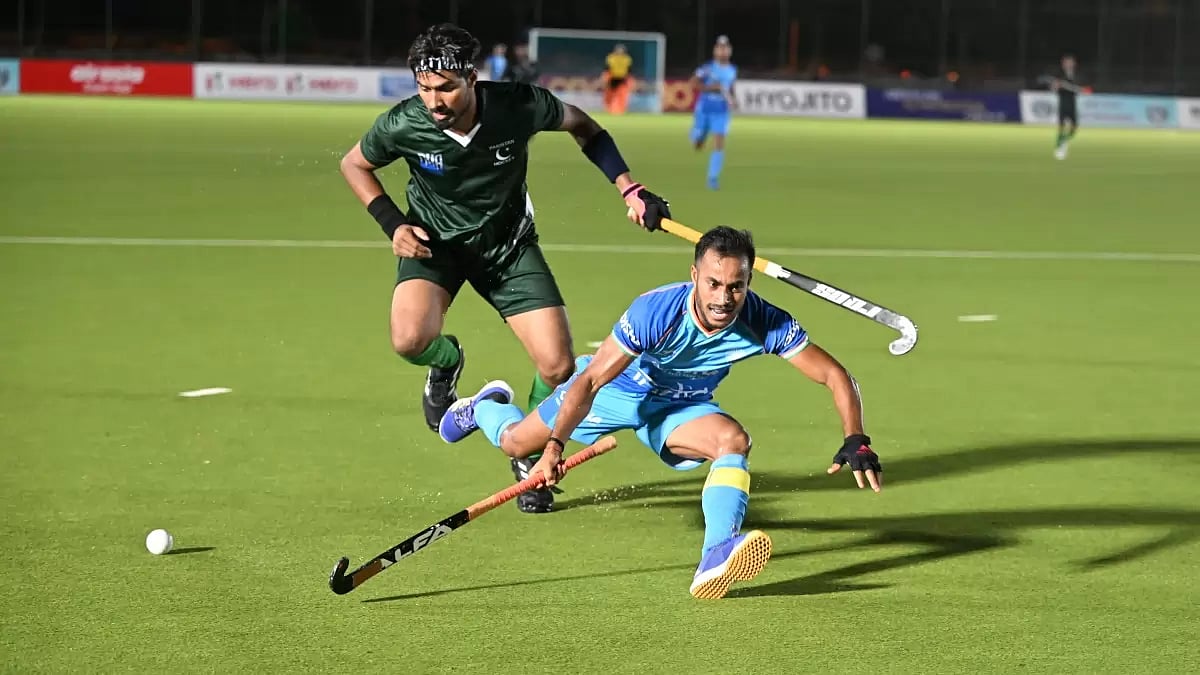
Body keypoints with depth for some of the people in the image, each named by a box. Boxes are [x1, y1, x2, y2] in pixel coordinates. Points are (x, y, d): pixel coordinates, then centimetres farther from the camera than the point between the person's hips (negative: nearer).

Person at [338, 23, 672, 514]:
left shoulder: (521, 106, -25)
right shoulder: (402, 126, -24)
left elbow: (584, 127, -2)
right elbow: (354, 164, -1)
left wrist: (629, 189, -9)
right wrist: (392, 224, -14)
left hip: (508, 242, 1)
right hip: (434, 239, -1)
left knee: (558, 366, -10)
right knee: (411, 340, -29)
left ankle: (531, 458, 21)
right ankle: (447, 361, 11)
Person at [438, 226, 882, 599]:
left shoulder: (766, 324, -33)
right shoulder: (655, 312, -40)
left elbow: (834, 376, -26)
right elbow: (589, 382, -33)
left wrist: (855, 442, -40)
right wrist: (555, 444, -42)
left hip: (681, 406, 1)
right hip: (619, 387, -1)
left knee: (733, 440, -32)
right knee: (516, 443, 14)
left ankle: (716, 557, -46)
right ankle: (485, 406, 52)